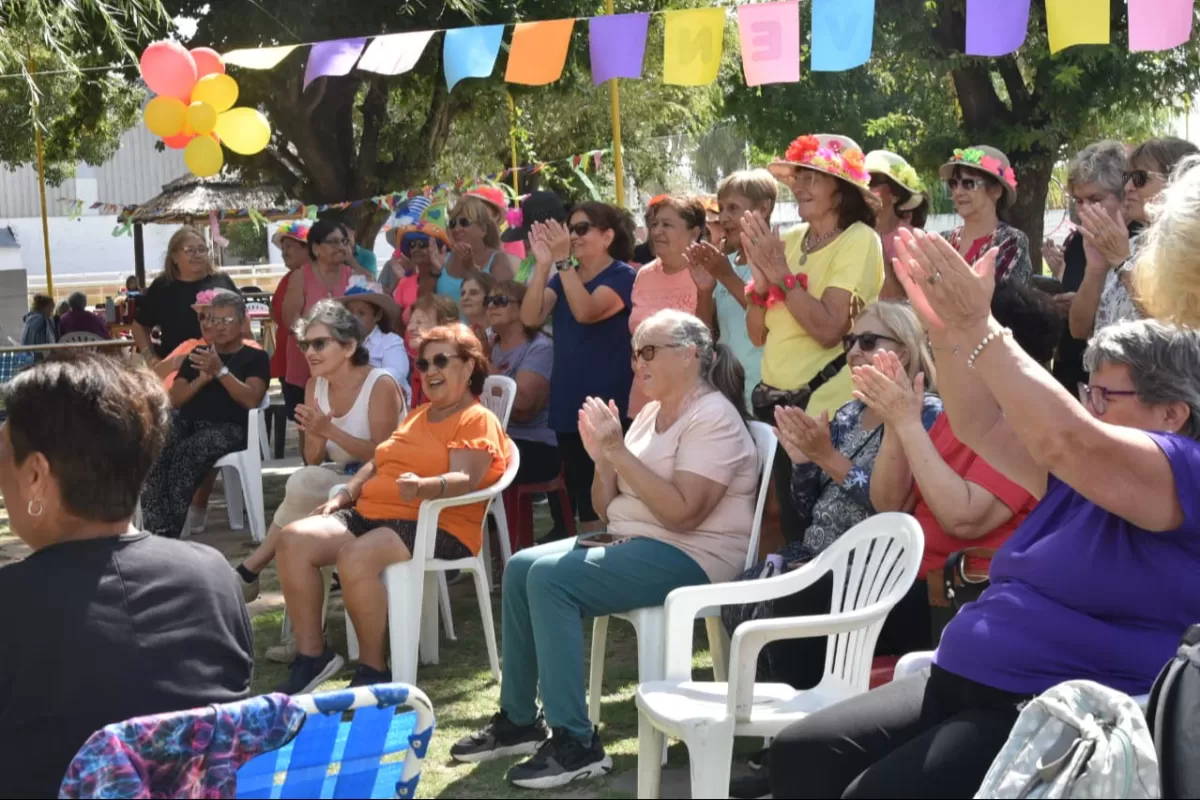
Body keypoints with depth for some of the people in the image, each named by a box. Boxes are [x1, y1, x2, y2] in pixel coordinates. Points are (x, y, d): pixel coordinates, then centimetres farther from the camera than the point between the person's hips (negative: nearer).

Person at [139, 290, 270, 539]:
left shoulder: (255, 357, 10)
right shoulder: (198, 354, 26)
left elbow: (252, 400, -7)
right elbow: (175, 399, 17)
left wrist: (220, 371, -15)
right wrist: (202, 379, 0)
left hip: (228, 427, -4)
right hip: (187, 422, 5)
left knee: (184, 454, -37)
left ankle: (169, 535, -34)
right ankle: (158, 533, -40)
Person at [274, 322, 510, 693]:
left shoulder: (477, 420, -2)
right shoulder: (418, 415, 27)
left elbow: (464, 480, -19)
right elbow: (377, 463, 28)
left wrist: (424, 487, -39)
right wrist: (344, 496, 11)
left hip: (435, 526, -9)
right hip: (371, 514, 9)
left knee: (356, 556, -36)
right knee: (294, 538, -13)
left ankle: (373, 669, -21)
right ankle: (311, 654, -8)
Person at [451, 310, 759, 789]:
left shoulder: (712, 418, -13)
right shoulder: (651, 412, 14)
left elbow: (682, 513, -25)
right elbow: (607, 507, 13)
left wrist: (620, 452, -24)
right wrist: (602, 458, -6)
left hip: (690, 556, -9)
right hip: (631, 542, 9)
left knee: (551, 577, -25)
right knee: (521, 567, -4)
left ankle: (576, 743, -21)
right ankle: (518, 719, 6)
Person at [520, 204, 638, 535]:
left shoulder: (623, 276, -6)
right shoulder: (563, 278, 13)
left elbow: (585, 311, -23)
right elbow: (531, 317, -3)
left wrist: (562, 260, -24)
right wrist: (544, 262, -10)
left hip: (609, 404, -6)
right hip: (568, 400, 7)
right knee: (581, 494, 12)